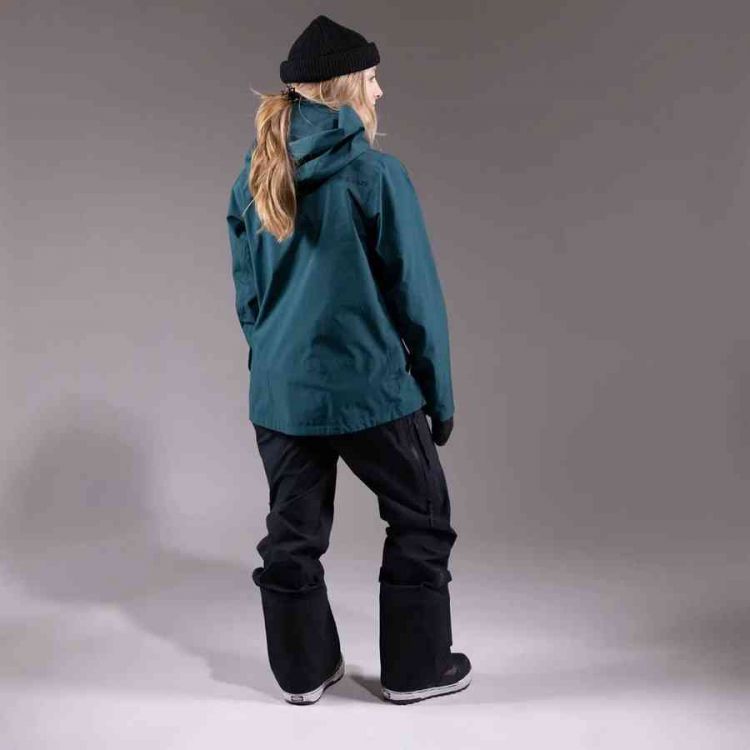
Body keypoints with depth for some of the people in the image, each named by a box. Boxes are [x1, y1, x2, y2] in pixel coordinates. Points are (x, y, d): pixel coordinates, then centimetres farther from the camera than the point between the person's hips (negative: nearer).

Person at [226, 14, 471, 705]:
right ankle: (416, 668, 24)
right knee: (421, 520, 14)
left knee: (293, 533, 16)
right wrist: (439, 396, -1)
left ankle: (303, 670, 31)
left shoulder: (252, 180, 4)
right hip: (371, 388, -5)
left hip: (280, 393, 6)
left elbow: (247, 296, 11)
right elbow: (416, 294, -10)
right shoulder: (376, 174, -12)